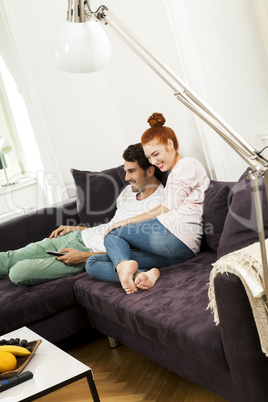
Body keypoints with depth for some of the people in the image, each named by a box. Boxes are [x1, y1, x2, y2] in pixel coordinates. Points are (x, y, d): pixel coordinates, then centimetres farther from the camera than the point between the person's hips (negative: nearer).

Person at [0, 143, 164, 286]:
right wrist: (75, 228, 21)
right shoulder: (130, 190, 12)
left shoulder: (158, 205, -17)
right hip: (80, 236, 8)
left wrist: (83, 257, -20)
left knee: (18, 272, -16)